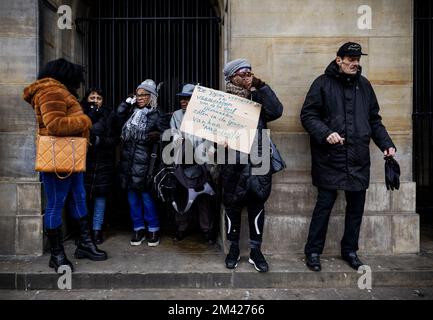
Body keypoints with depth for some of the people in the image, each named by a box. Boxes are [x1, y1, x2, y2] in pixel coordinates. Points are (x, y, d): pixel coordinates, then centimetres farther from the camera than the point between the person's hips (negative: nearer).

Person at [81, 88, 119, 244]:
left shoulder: (108, 116, 5)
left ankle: (97, 229, 15)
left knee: (101, 194, 3)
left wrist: (102, 140, -16)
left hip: (103, 162, 0)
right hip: (83, 160, 0)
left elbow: (115, 139, 1)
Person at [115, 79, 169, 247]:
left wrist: (157, 136, -21)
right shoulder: (132, 111, 15)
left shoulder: (156, 115, 0)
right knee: (132, 193, 8)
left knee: (145, 193, -4)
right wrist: (128, 101, 5)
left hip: (144, 161, -5)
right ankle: (138, 228, 20)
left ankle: (153, 229, 12)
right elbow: (118, 115, 4)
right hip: (127, 159, 5)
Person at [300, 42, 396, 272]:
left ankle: (350, 250, 28)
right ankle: (313, 252, 15)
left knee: (356, 206, 11)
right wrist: (325, 133, -20)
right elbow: (307, 115, -5)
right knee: (324, 205, -1)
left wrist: (386, 144, 10)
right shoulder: (323, 83, -1)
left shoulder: (364, 85, 15)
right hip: (330, 158, -5)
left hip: (359, 159, 5)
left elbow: (374, 119, 20)